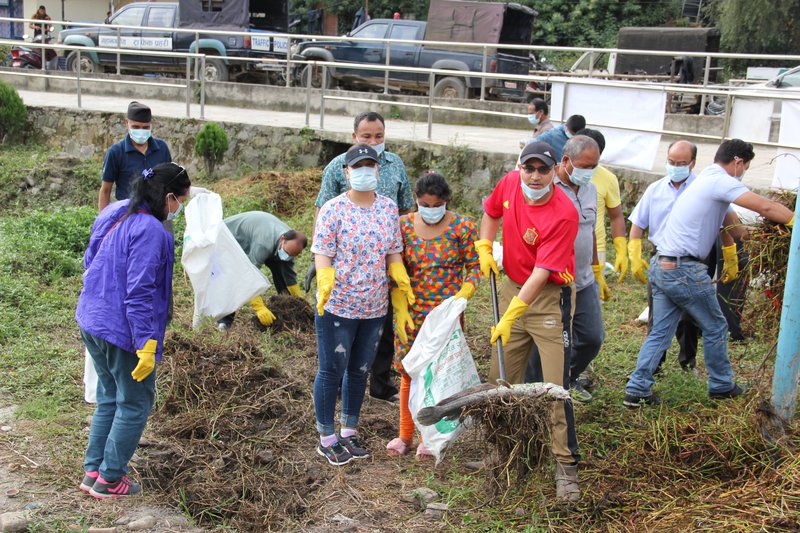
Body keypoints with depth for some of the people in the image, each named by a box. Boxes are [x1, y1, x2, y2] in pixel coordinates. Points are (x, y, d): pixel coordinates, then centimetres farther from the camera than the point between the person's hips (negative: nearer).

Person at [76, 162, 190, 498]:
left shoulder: (113, 214, 6)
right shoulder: (150, 231, -22)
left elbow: (90, 262, 17)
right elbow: (139, 292, -25)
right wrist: (147, 344, -23)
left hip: (91, 322, 9)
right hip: (124, 331, -9)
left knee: (109, 398, 23)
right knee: (135, 404, 9)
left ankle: (93, 471, 30)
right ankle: (110, 480, 17)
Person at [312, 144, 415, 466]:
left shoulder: (389, 208, 5)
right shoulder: (333, 210, -10)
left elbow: (394, 252, 12)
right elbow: (322, 254, -14)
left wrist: (402, 281, -4)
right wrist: (324, 283, -31)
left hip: (375, 308, 5)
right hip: (337, 307, -5)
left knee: (359, 371, 16)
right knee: (331, 372, 4)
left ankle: (348, 433, 31)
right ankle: (326, 439, 18)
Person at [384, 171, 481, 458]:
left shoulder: (463, 227, -6)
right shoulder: (403, 226, -1)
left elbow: (474, 267, -3)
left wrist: (459, 300, -16)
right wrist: (400, 311, -7)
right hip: (412, 313, 2)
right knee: (409, 374, 8)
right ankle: (405, 435, 23)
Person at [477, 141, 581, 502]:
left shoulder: (564, 214, -24)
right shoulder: (509, 184, -5)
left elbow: (541, 272, -25)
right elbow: (491, 212, 19)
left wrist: (511, 316, -26)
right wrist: (484, 247, 5)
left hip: (550, 297, -6)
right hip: (512, 287, 6)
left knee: (555, 386, -7)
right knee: (500, 379, 13)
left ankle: (566, 467, 4)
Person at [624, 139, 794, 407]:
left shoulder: (705, 179, 20)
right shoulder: (720, 181, -11)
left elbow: (725, 221, 29)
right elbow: (766, 207, -19)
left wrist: (732, 258, 35)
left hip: (661, 266, 9)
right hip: (685, 271, -9)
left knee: (660, 332, 10)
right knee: (715, 327, 11)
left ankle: (636, 390, 6)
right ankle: (721, 386, 26)